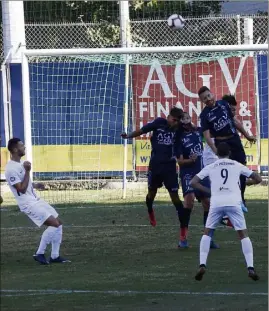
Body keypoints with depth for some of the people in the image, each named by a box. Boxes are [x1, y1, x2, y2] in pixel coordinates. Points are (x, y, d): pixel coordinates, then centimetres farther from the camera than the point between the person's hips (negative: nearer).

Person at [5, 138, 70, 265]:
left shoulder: (21, 163, 12)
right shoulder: (11, 169, -20)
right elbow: (21, 189, -23)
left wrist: (35, 185, 12)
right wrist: (27, 171, -23)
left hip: (36, 200, 10)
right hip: (28, 203, -10)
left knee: (58, 223, 7)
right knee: (54, 223, -18)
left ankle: (55, 256, 13)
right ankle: (39, 254, -6)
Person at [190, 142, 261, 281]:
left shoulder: (210, 167, 15)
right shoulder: (238, 165, 15)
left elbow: (193, 182, 10)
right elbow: (258, 179, 17)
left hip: (216, 203, 1)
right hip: (233, 202, -1)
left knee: (207, 233, 18)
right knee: (243, 234, 8)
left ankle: (202, 265, 3)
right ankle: (250, 267, -4)